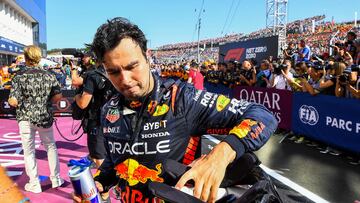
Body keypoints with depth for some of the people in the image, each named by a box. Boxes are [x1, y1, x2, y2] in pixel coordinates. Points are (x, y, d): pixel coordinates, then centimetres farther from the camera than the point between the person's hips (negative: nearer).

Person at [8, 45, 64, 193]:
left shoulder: (19, 77, -11)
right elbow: (58, 97, -6)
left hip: (26, 118, -2)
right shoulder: (49, 76, -3)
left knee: (29, 151, 11)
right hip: (45, 117, 2)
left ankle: (34, 184, 21)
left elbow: (14, 101, -16)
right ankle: (56, 179, 26)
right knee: (51, 146, 19)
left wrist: (9, 100, 7)